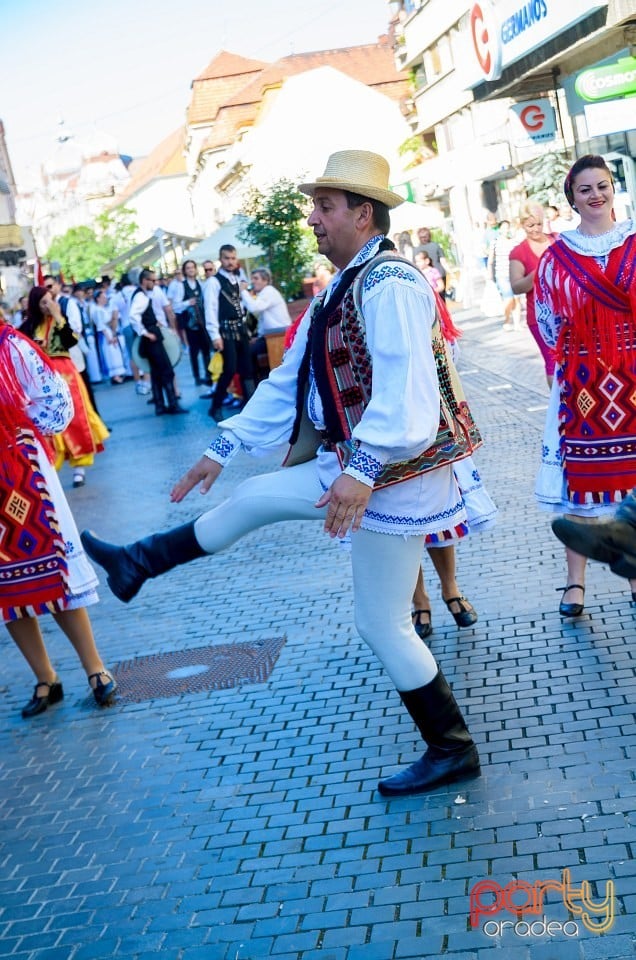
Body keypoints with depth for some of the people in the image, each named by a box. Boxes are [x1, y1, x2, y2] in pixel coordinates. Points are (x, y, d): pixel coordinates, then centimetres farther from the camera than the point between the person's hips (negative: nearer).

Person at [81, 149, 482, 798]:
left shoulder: (388, 284, -20)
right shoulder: (336, 293, 12)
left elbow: (405, 389, -33)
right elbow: (286, 383, 17)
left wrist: (361, 470, -41)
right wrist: (224, 447, 18)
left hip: (391, 474, -9)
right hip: (347, 466, 9)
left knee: (381, 623, 0)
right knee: (250, 499, 17)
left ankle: (451, 750, 18)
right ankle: (140, 563, 38)